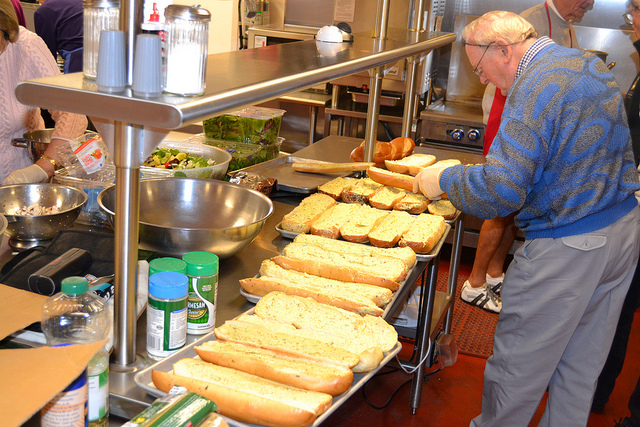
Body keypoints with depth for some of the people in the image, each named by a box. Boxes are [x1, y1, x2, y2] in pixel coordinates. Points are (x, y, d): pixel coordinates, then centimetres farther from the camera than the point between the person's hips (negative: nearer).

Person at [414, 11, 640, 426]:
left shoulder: (536, 87, -20)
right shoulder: (591, 65, 9)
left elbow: (501, 191, -28)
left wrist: (444, 178, -12)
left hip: (565, 248, -9)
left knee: (518, 362, 8)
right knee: (582, 360, 20)